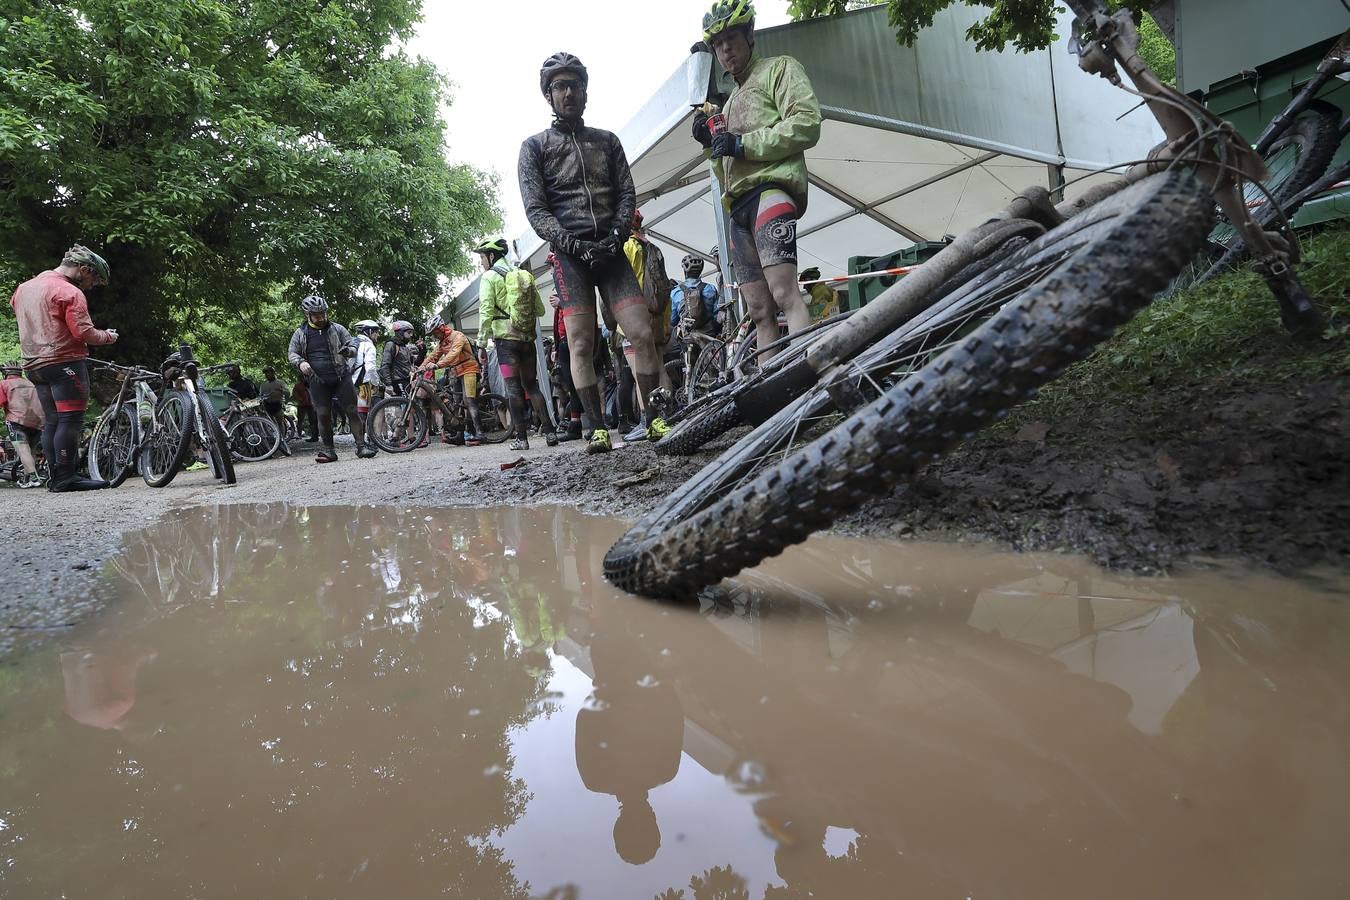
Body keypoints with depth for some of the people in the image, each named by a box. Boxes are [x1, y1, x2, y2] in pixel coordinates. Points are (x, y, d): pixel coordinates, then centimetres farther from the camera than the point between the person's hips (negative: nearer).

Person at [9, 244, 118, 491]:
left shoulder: (24, 287, 18)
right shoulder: (69, 292, -10)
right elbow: (83, 332, -16)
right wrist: (108, 336, 1)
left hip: (33, 364, 9)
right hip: (65, 362, -9)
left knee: (52, 422, 10)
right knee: (71, 419, -10)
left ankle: (54, 477, 11)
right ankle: (66, 477, -13)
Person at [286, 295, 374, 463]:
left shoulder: (337, 329, 6)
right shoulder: (301, 333, 7)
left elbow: (353, 345, 8)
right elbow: (291, 353, 12)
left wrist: (348, 350, -16)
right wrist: (300, 362, -10)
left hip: (341, 377, 0)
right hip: (318, 381, 1)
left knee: (352, 411, -4)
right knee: (323, 415, 0)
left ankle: (361, 446, 0)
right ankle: (328, 450, 8)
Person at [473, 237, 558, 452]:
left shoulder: (490, 277, -3)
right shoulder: (524, 275, 13)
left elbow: (486, 313, -10)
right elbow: (540, 310, 12)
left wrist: (481, 345, -6)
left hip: (506, 338, -5)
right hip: (528, 338, 5)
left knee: (513, 388, -2)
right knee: (531, 385, 12)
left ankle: (521, 438, -3)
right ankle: (549, 432, 4)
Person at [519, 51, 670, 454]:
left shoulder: (607, 141, 18)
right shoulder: (535, 146, 8)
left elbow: (627, 194, 10)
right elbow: (535, 209, -2)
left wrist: (616, 236, -9)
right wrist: (573, 244, -16)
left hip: (611, 251, 2)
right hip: (569, 255, -2)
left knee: (643, 334, -8)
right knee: (581, 345, -7)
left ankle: (654, 418, 1)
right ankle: (597, 429, -2)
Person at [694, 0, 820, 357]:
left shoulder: (779, 68, 10)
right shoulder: (731, 100, 33)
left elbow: (807, 124, -8)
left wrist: (742, 144, -12)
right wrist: (711, 142, 10)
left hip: (771, 187, -8)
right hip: (739, 206, 8)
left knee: (784, 293, -26)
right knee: (760, 310, -1)